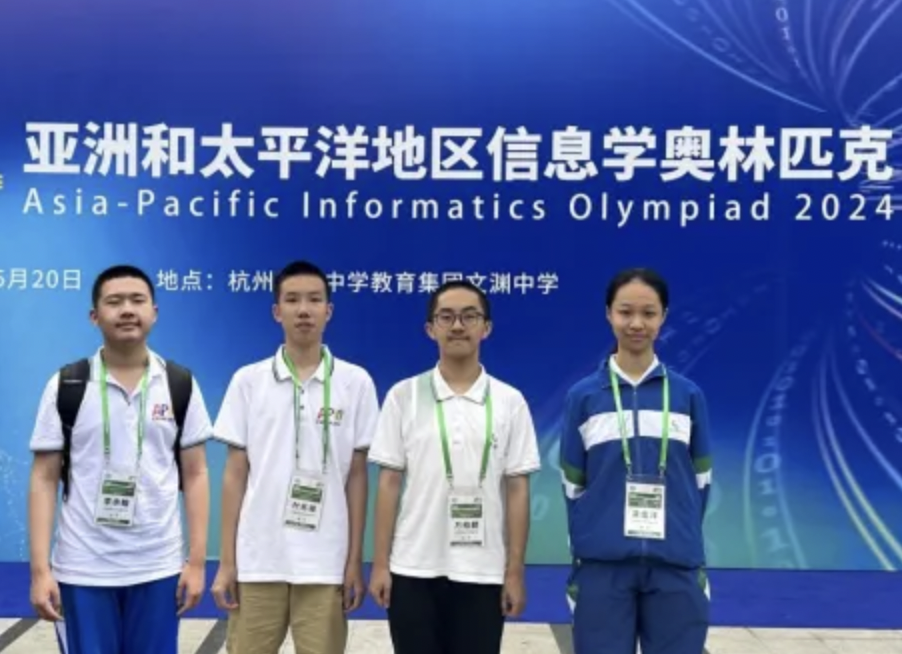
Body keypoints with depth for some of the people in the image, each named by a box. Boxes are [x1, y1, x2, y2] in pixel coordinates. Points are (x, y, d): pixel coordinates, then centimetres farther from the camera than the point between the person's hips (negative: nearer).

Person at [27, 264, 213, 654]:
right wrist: (40, 570, -7)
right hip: (82, 571, -1)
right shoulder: (66, 386, -1)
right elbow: (44, 480, -1)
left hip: (158, 569, 1)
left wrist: (197, 561, -2)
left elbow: (195, 475, 3)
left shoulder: (180, 385, 2)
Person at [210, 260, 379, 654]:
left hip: (325, 563, 0)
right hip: (257, 560, 1)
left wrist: (355, 561, 0)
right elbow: (235, 474, 4)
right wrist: (226, 561, 1)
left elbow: (357, 477, 3)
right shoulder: (248, 381, 3)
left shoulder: (356, 382, 1)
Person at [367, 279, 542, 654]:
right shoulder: (403, 396, 1)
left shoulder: (510, 402, 1)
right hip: (413, 569, 0)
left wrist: (515, 571, -2)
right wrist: (380, 563, -2)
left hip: (482, 572, 0)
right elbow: (389, 484, 1)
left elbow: (517, 490, 1)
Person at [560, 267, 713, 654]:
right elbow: (573, 486, 6)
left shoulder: (689, 395, 5)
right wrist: (582, 549, 6)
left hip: (675, 565, 1)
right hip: (603, 565, -1)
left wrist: (683, 540, 8)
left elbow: (700, 481, 10)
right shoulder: (582, 396, 2)